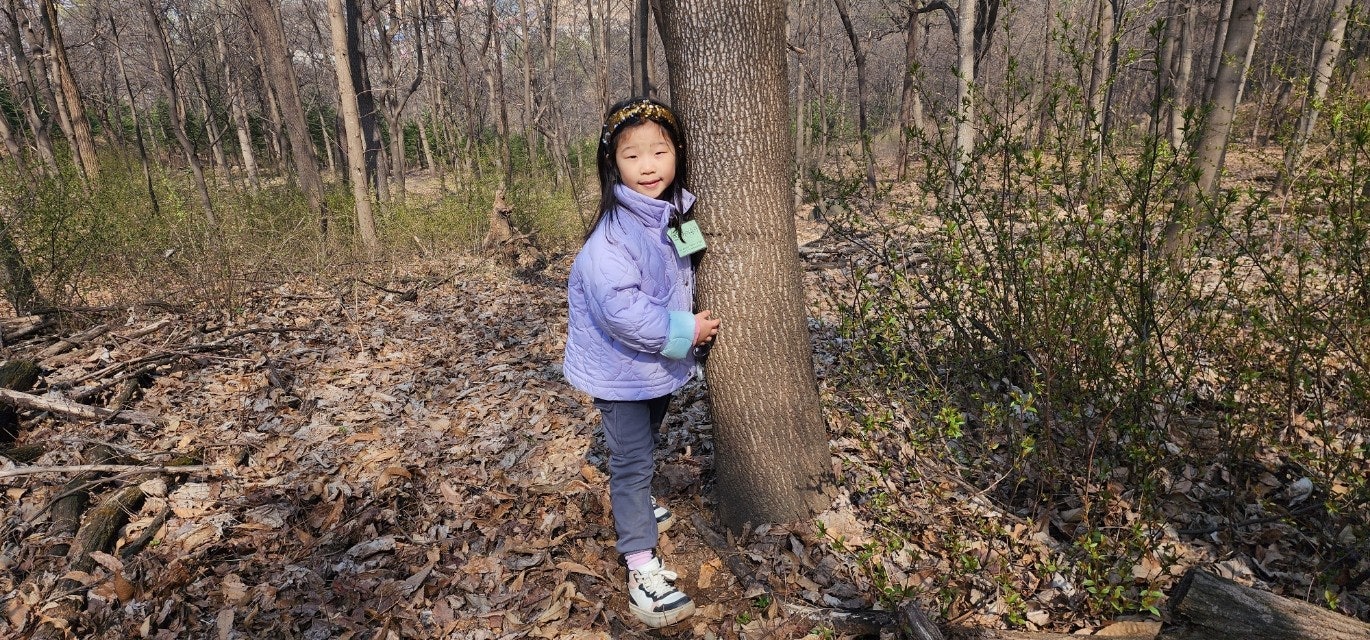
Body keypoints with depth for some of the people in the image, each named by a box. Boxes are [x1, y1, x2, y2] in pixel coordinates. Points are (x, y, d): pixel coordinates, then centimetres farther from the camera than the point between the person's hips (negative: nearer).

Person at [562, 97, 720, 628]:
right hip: (621, 366, -8)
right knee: (633, 461, -1)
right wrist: (683, 331, -26)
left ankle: (635, 507, 50)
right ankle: (642, 568, 9)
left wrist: (688, 327, 4)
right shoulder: (613, 231, -26)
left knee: (646, 447, 26)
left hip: (660, 362, 8)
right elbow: (621, 309, -33)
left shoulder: (673, 214, 0)